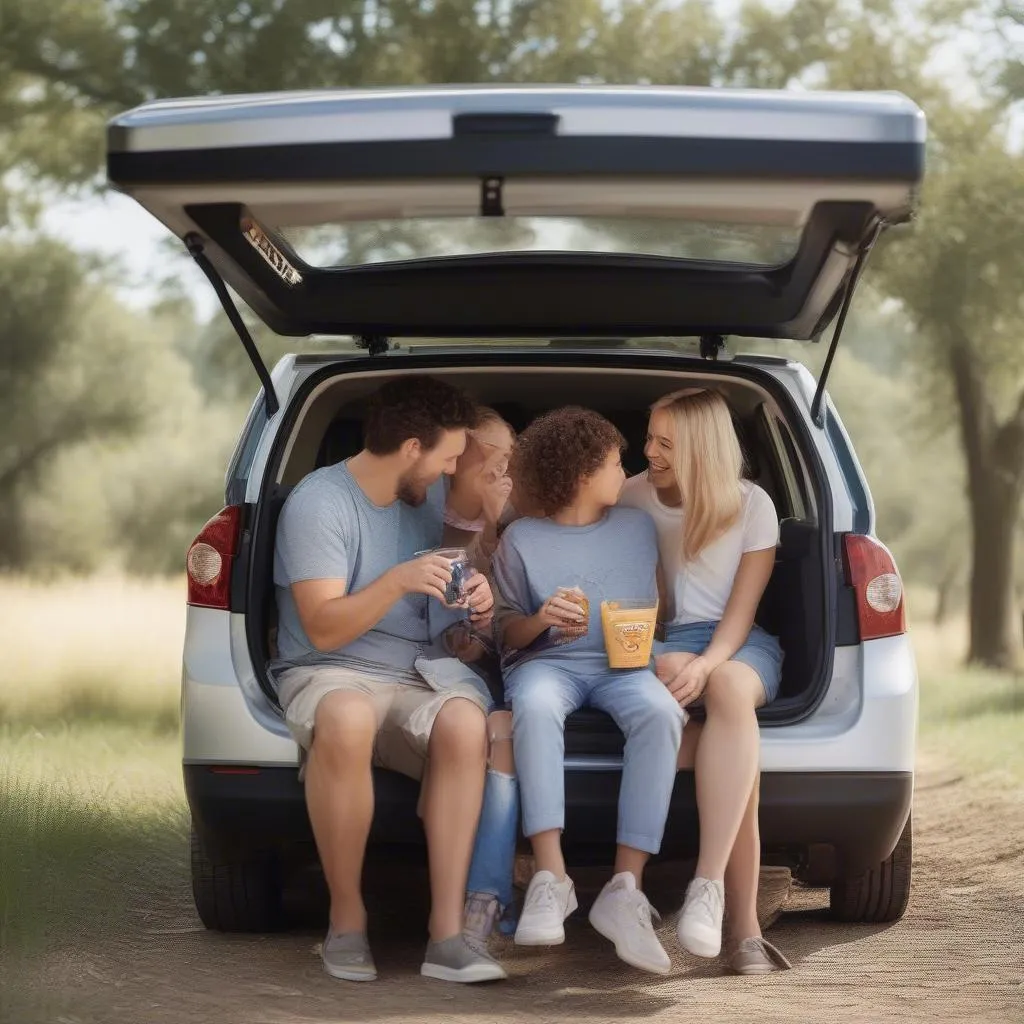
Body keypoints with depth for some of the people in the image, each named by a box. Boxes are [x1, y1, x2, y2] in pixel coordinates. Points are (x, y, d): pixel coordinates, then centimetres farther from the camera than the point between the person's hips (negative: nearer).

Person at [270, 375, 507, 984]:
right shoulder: (319, 504, -9)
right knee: (345, 719, -42)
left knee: (465, 723, -32)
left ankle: (448, 934, -35)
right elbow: (323, 629, -14)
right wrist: (398, 581, -28)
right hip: (330, 674, -5)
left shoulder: (431, 496, 12)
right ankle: (347, 921, -26)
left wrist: (477, 606, 0)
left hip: (418, 678, 5)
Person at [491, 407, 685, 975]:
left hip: (623, 665, 2)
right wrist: (540, 620, -13)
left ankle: (626, 888, -38)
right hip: (547, 662, -2)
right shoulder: (521, 539, 5)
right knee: (535, 705, -40)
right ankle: (550, 876, -44)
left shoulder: (638, 527, 14)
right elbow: (505, 631, 8)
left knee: (660, 713, -35)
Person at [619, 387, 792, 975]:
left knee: (730, 687, -40)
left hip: (741, 645, 0)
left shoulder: (751, 505, 3)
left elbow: (742, 609, -3)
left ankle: (709, 885, -46)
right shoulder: (634, 498, 7)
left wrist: (707, 664, -24)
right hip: (665, 644, 0)